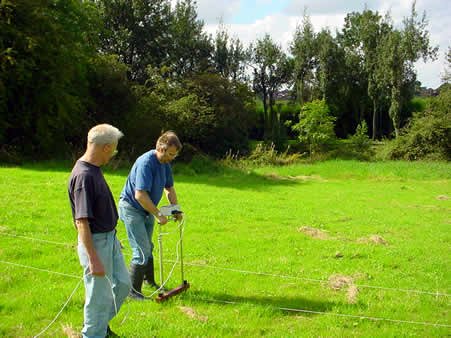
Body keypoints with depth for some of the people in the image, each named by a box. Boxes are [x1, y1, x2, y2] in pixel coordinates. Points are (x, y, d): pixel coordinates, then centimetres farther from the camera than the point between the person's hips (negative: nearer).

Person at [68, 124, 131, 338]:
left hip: (109, 238, 10)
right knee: (100, 296, 4)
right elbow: (82, 222, -28)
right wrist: (93, 259, -28)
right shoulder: (84, 175, -25)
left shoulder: (94, 170, 6)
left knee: (122, 284, 21)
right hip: (95, 242, -10)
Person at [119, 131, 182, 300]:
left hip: (147, 209, 9)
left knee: (148, 248, 21)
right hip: (131, 208, -9)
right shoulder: (146, 163, -27)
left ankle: (149, 280, 38)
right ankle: (133, 290, -1)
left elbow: (169, 188, 16)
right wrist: (158, 215, -27)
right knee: (142, 251, -11)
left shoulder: (165, 163, 2)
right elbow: (140, 195, -32)